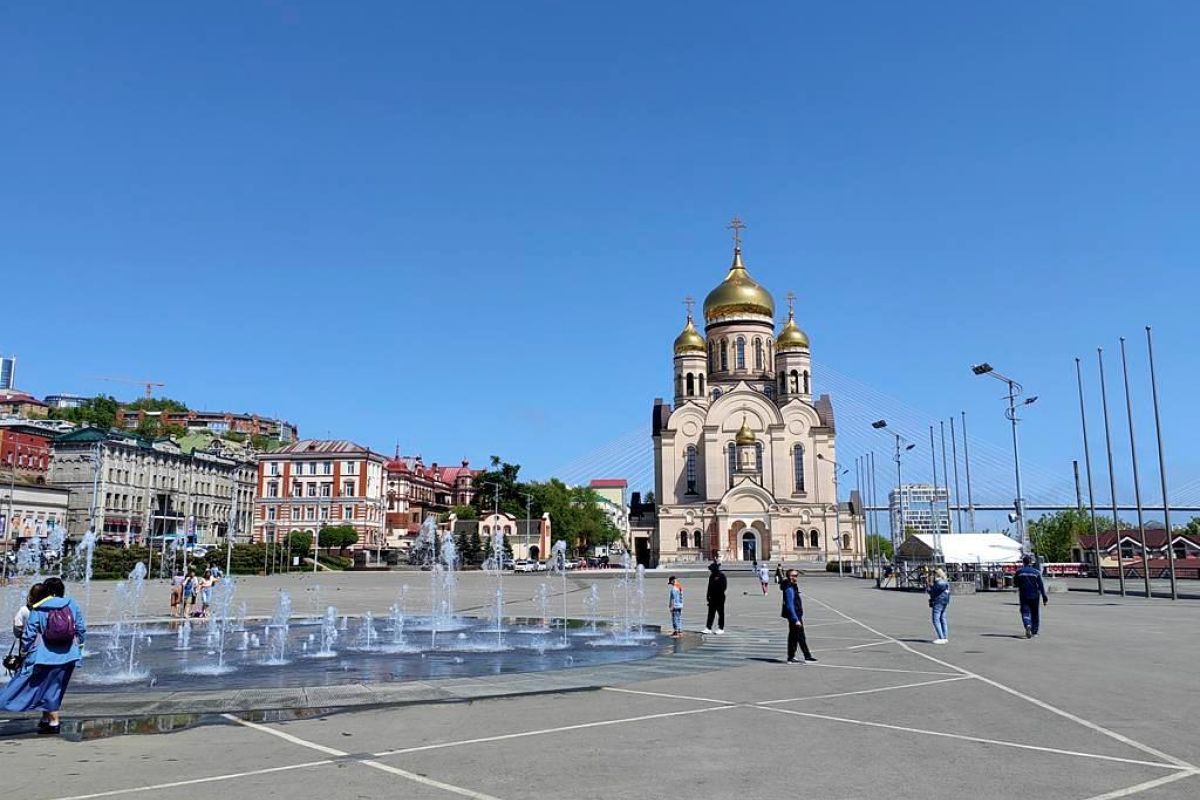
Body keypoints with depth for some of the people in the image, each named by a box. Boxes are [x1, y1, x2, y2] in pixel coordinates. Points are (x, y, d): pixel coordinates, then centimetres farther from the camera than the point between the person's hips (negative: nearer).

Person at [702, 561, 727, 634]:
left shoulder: (722, 576, -9)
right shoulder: (712, 576, 11)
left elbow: (724, 586, -13)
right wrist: (708, 595, 13)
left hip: (720, 598, -6)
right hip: (712, 597, 7)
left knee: (720, 613, 4)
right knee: (711, 613, 4)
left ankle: (721, 628, 12)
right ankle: (708, 628, 4)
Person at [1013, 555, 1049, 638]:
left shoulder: (1019, 572, -2)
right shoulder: (1036, 572, -2)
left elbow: (1015, 584, 5)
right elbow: (1041, 585, -4)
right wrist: (1045, 598, -3)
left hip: (1023, 596, -1)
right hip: (1034, 596, 1)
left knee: (1025, 612, -1)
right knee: (1035, 614, 14)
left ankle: (1027, 625, -30)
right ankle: (1034, 632, 21)